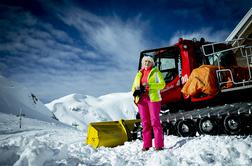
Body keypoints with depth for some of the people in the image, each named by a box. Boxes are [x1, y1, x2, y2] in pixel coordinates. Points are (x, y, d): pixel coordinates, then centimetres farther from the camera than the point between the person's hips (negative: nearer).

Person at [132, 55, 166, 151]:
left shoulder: (155, 72, 6)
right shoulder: (139, 73, 20)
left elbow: (162, 84, -4)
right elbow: (134, 85, 20)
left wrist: (149, 85, -16)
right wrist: (135, 91, -3)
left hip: (153, 98, -4)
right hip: (141, 99, 5)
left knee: (155, 121, -7)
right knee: (145, 122, 5)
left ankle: (159, 145, -4)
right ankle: (146, 145, 10)